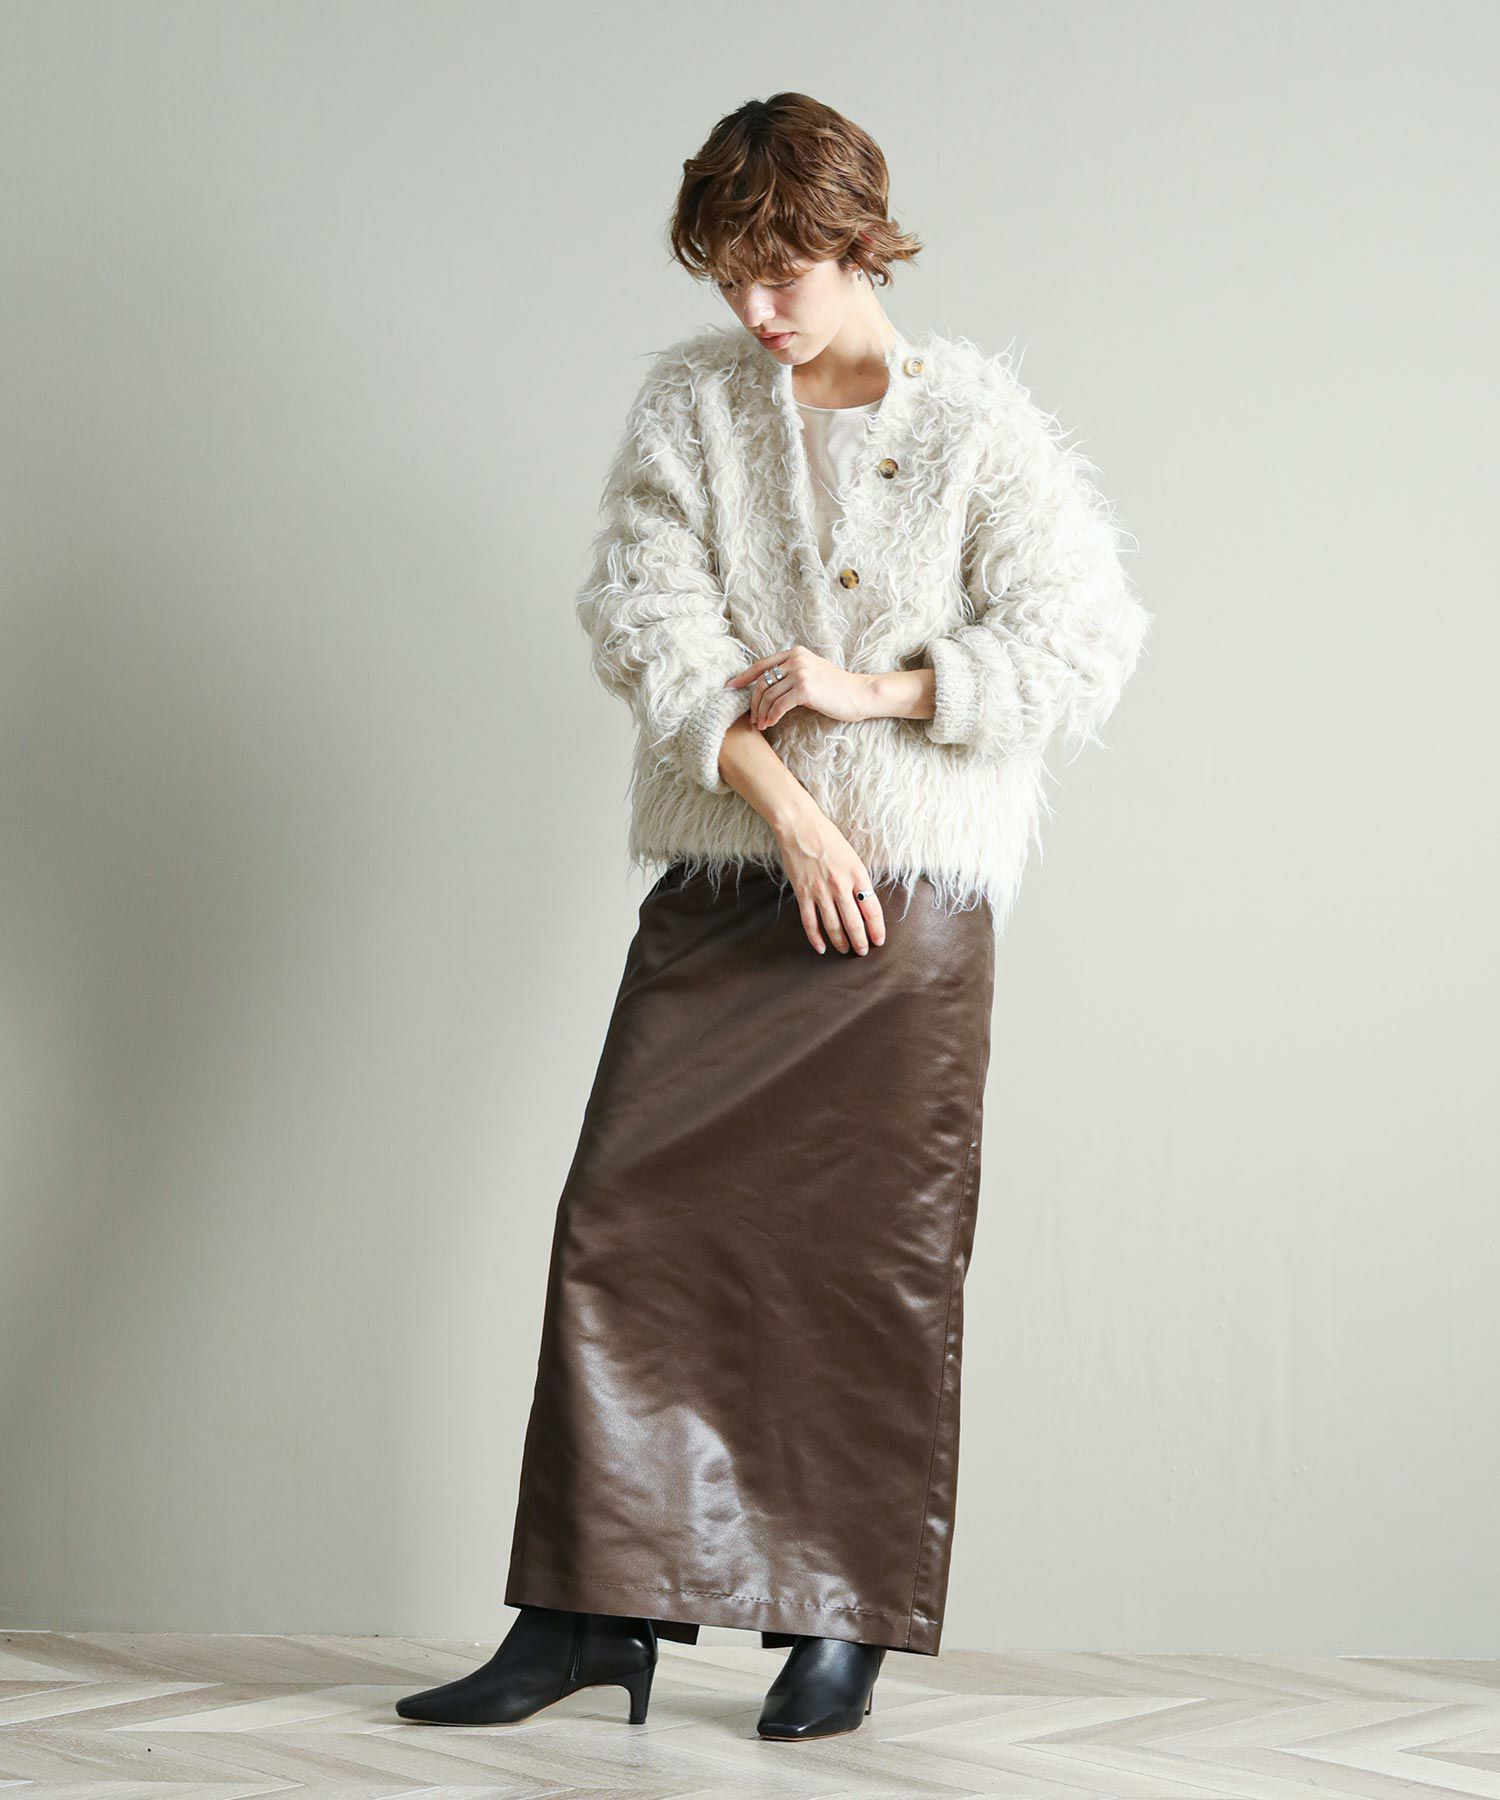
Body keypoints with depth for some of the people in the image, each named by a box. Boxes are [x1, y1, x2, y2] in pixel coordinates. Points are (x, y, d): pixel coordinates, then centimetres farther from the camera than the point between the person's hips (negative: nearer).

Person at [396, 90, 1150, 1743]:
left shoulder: (979, 424, 1)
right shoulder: (690, 397, 7)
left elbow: (1083, 644, -2)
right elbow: (645, 618, -3)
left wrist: (873, 689, -12)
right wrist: (785, 806, -13)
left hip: (909, 903, -2)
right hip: (720, 888, 2)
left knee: (877, 1259, 0)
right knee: (629, 1216, -4)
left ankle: (847, 1626, 12)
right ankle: (596, 1609, 4)